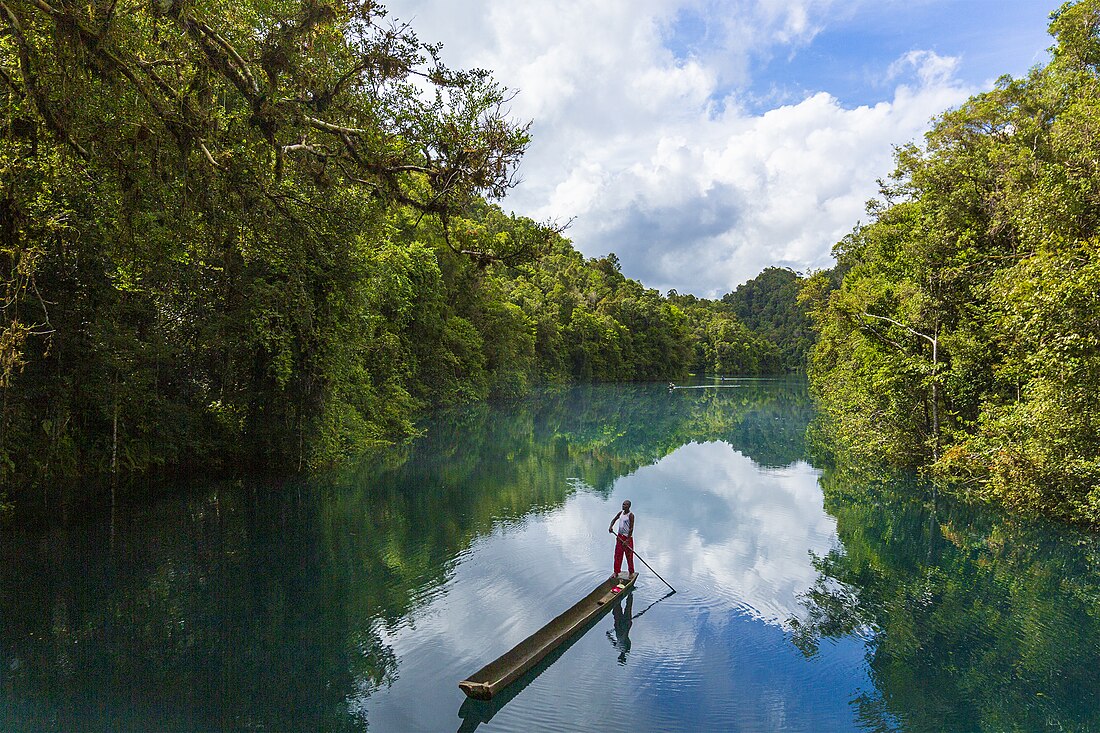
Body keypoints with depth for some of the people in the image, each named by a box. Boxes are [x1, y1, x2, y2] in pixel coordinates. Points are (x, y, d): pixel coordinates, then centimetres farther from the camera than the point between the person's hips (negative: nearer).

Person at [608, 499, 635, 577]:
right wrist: (610, 526, -2)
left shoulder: (630, 515, -16)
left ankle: (631, 573, 17)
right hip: (620, 536, 6)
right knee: (617, 555, 8)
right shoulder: (621, 513, 5)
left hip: (627, 537, -6)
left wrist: (627, 541, -21)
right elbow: (614, 519, 19)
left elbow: (631, 528, -18)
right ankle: (616, 572, 17)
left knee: (629, 556, 3)